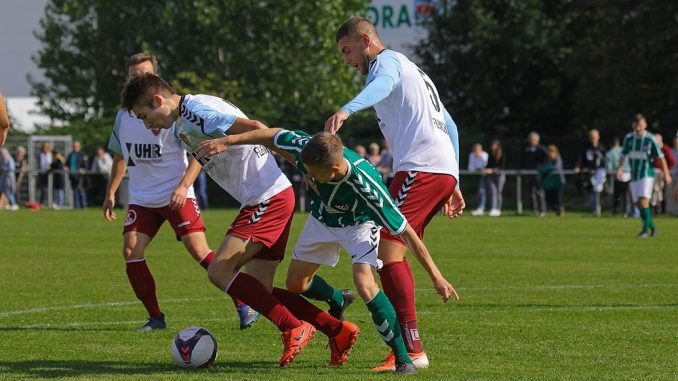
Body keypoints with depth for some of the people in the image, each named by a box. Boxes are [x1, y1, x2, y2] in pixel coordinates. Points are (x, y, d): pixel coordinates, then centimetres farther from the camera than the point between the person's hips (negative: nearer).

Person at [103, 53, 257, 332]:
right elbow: (120, 157, 23)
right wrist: (110, 194, 20)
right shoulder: (123, 117, 8)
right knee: (131, 251, -10)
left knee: (199, 251, -13)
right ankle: (155, 317, 1)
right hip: (141, 199, 5)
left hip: (176, 196, -5)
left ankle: (243, 306, -3)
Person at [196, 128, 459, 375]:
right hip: (322, 220, 5)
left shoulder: (366, 186, -44)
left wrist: (436, 277, -33)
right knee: (296, 284, 12)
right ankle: (337, 301, 45)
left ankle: (402, 358, -17)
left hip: (359, 225, -5)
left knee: (364, 284, -28)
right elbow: (272, 135, -12)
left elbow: (405, 231, -37)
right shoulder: (306, 148, -35)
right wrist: (227, 141, -12)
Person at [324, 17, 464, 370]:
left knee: (388, 247, -14)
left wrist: (346, 109, -44)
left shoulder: (388, 60, 2)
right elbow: (449, 126, 32)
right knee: (395, 253, 12)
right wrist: (453, 186, 31)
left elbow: (383, 84, -25)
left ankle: (411, 349, -19)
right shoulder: (414, 71, 32)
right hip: (445, 170, 10)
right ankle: (405, 346, 9)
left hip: (420, 167, -10)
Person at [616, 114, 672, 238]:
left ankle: (645, 230, -17)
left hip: (647, 174, -5)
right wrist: (620, 168, -5)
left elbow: (661, 157, -4)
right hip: (634, 175, 5)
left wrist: (666, 174, -5)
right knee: (639, 203, 5)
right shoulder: (629, 138, 2)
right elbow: (623, 154, 11)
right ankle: (652, 227, 21)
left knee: (644, 201, -18)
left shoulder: (650, 139, -9)